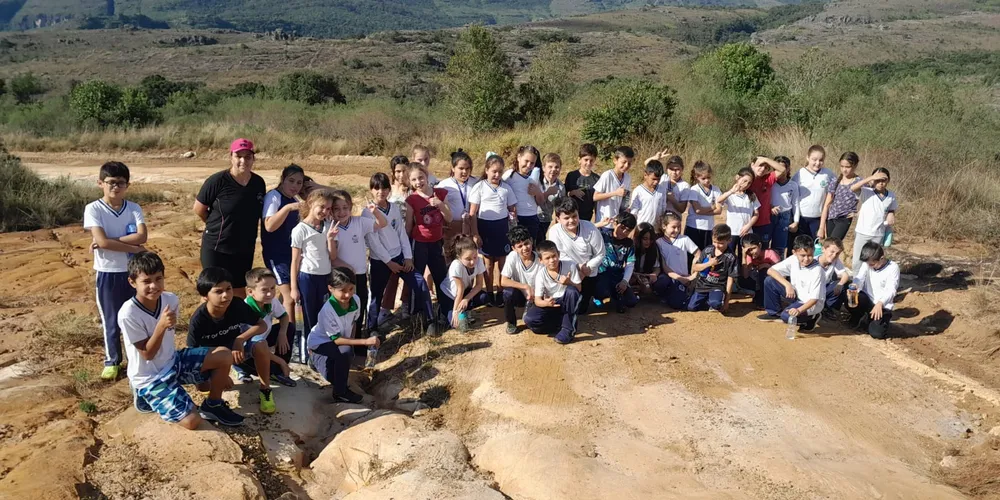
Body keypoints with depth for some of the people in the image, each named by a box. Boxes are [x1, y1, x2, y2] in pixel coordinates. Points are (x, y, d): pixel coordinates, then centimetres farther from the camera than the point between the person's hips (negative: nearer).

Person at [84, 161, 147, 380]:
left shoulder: (134, 208, -2)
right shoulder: (93, 209, -9)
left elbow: (142, 236, -16)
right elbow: (102, 241, -20)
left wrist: (110, 241, -20)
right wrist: (133, 248, -19)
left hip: (133, 271, 2)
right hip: (107, 273, -2)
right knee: (111, 320, 10)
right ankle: (112, 361, 25)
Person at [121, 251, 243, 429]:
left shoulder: (170, 300, -8)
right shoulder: (128, 314, -26)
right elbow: (147, 354, -22)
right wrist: (161, 326, -33)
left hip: (173, 361, 6)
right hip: (150, 378, -6)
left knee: (224, 355, -12)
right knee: (192, 421, -15)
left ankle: (212, 405, 9)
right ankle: (147, 396, 10)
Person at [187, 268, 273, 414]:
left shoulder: (237, 306, -24)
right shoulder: (198, 320, -28)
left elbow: (263, 325, -16)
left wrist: (240, 339, -33)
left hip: (234, 345, 1)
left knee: (260, 345, -31)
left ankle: (265, 390, -9)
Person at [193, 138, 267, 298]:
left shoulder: (259, 183, -1)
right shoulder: (217, 181, -15)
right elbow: (199, 209, -5)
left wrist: (242, 228, 7)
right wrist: (218, 226, 5)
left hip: (245, 249, 4)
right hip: (216, 249, -4)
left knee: (239, 293, 15)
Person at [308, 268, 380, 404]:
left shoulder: (356, 300, -17)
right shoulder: (327, 310, -35)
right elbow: (336, 339, -30)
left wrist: (352, 341, -4)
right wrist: (365, 341, -36)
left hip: (341, 340, 7)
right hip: (320, 343, -7)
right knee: (345, 351, -31)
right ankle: (340, 392, -14)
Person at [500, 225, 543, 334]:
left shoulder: (540, 259, -18)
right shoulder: (512, 257, -19)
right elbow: (503, 281, -23)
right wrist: (526, 287, -30)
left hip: (535, 297, 0)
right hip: (520, 295, 0)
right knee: (508, 292, -33)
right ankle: (511, 323, -5)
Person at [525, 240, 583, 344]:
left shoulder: (570, 266, -16)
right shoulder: (540, 275, -14)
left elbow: (578, 289, -11)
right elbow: (537, 300, -15)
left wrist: (569, 283, -34)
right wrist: (546, 303, -39)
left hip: (567, 304, -1)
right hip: (550, 305, 1)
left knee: (571, 290, -35)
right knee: (529, 319, -24)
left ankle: (568, 329, -23)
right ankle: (564, 323, -12)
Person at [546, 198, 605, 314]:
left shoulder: (590, 228, -20)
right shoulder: (554, 231, -22)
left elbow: (600, 254, -11)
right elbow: (561, 256, -17)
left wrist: (587, 268, -22)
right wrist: (578, 268, -25)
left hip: (589, 273, 0)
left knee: (581, 309, 4)